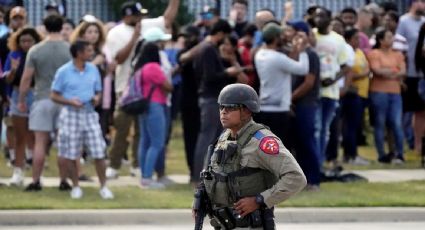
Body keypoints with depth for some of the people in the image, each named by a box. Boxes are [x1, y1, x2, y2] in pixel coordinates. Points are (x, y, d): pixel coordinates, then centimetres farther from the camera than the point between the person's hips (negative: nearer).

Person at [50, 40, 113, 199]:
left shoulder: (93, 69, 5)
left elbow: (98, 91, 15)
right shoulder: (64, 72, -7)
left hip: (89, 114, 3)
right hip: (71, 115, -3)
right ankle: (75, 187, 17)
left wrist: (97, 98, -9)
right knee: (71, 155, 3)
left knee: (99, 153, -2)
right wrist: (70, 101, -19)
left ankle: (103, 187, 8)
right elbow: (54, 96, -3)